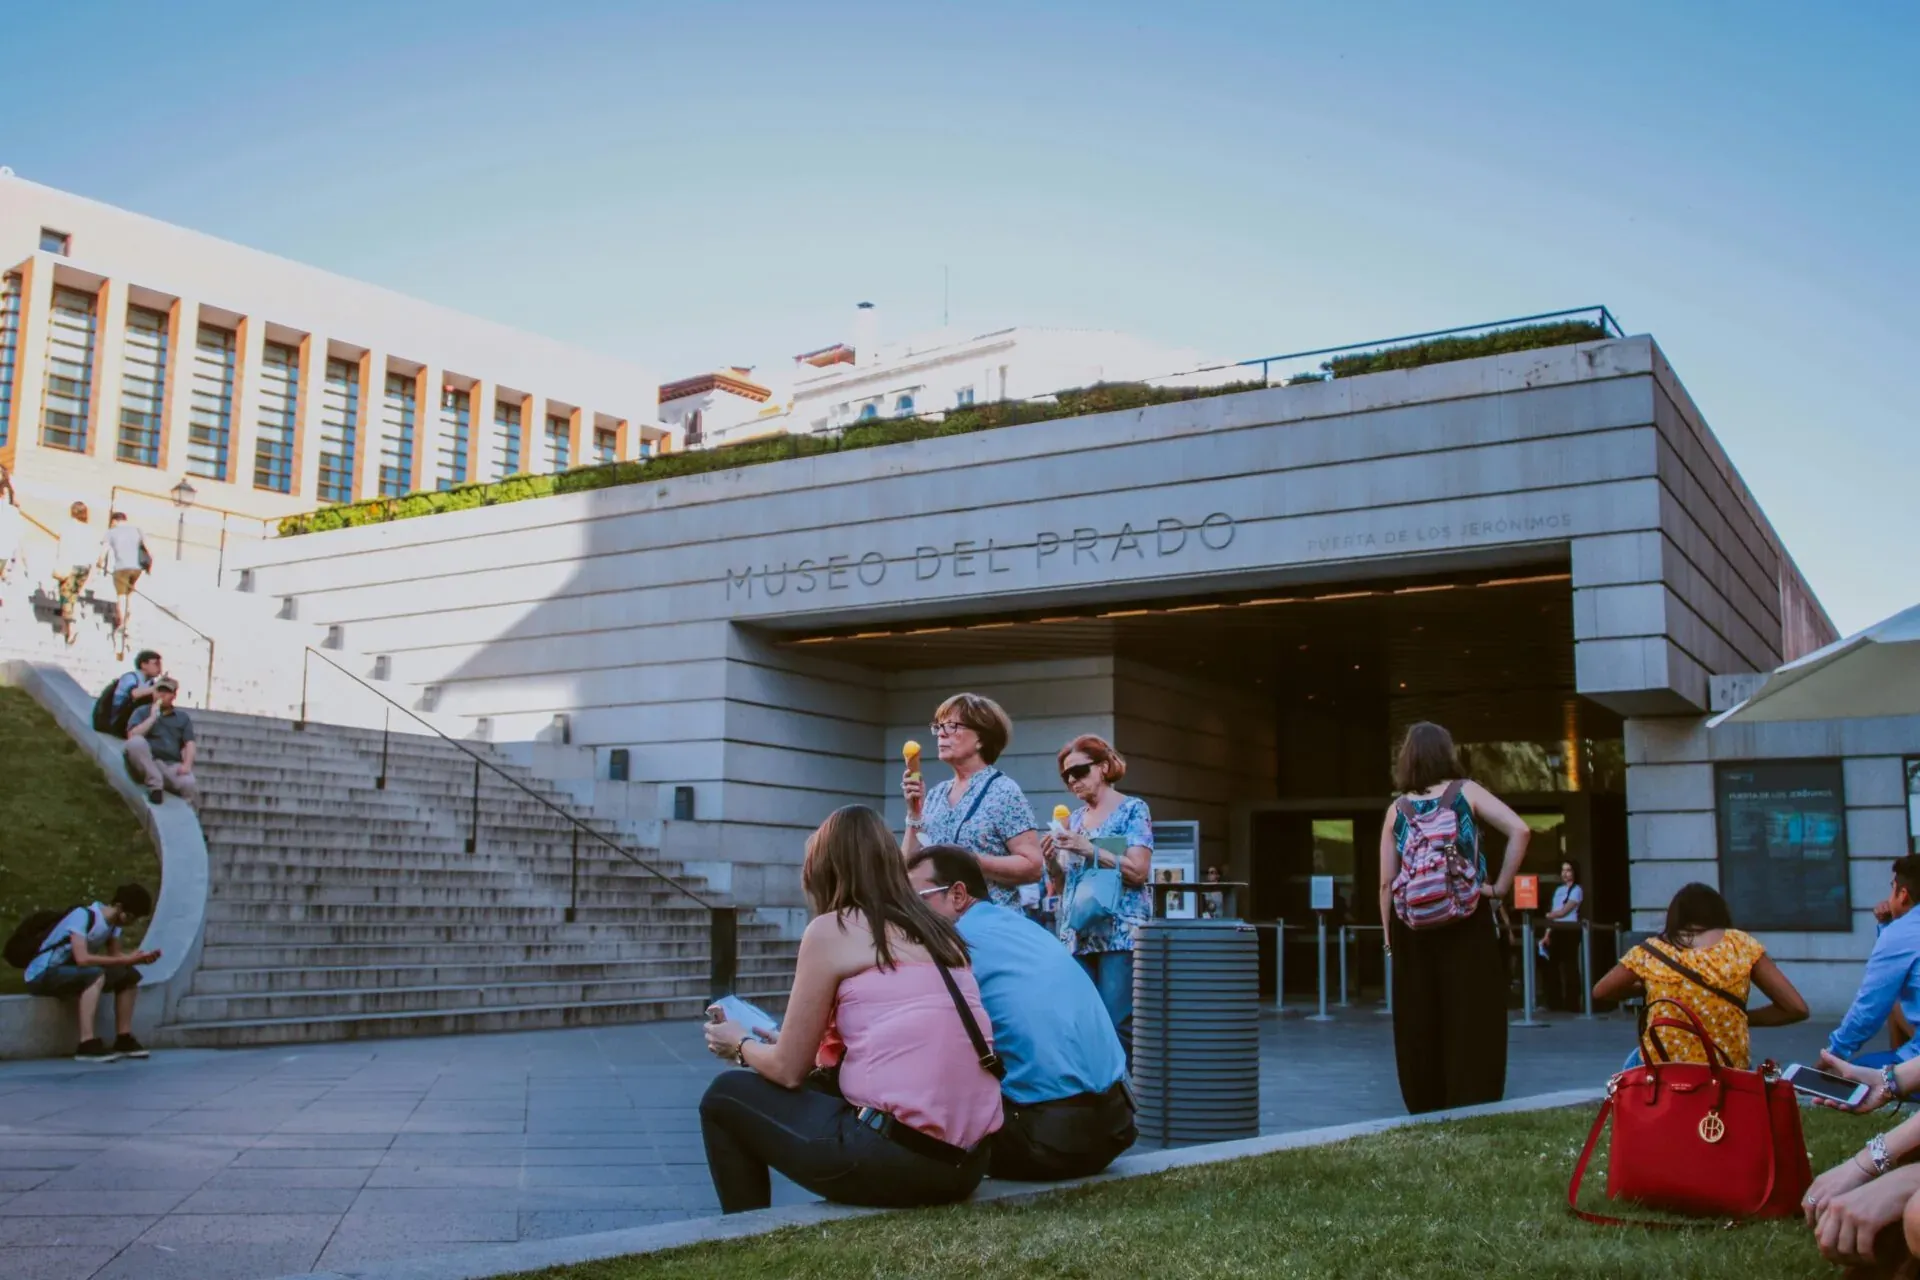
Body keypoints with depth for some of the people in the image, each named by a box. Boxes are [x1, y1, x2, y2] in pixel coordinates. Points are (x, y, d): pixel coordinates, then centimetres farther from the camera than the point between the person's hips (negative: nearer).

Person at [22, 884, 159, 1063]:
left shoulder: (113, 921, 1)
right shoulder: (82, 916, -25)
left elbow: (114, 955, 1)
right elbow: (82, 959, -35)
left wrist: (138, 959, -18)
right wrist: (127, 960, -32)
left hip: (70, 971, 9)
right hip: (42, 974, -9)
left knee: (129, 975, -4)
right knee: (96, 975, -35)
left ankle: (124, 1040, -1)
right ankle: (87, 1044, -37)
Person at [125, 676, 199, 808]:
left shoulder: (183, 717, 20)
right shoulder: (142, 712, 15)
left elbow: (189, 744, 8)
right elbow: (132, 736, -2)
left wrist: (187, 765, -11)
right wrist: (153, 717, -4)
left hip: (172, 766, 1)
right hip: (147, 764, -1)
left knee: (190, 785, -33)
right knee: (136, 742, -33)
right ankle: (155, 785, -26)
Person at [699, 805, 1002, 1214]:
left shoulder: (831, 930, -1)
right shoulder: (938, 932, 17)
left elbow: (789, 1070, 4)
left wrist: (742, 1045, 26)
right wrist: (782, 1042, 39)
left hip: (898, 1155, -7)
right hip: (966, 1161, 7)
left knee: (726, 1097, 15)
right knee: (823, 1086, 32)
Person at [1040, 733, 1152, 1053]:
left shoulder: (1133, 810, 1)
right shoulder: (1074, 819, 18)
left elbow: (1139, 871, -9)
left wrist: (1090, 850, -15)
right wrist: (1051, 861, -2)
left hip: (1120, 934, -6)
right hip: (1077, 935, 6)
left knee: (1117, 1025, -12)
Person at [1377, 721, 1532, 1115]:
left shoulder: (1397, 810, 3)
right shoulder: (1466, 792, -1)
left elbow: (1387, 882, 1)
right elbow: (1519, 830, -14)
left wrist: (1388, 934, 10)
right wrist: (1501, 886, -6)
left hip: (1414, 932, 2)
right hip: (1467, 925, -2)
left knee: (1420, 1027, 10)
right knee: (1471, 1023, 3)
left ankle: (1427, 1111, 17)